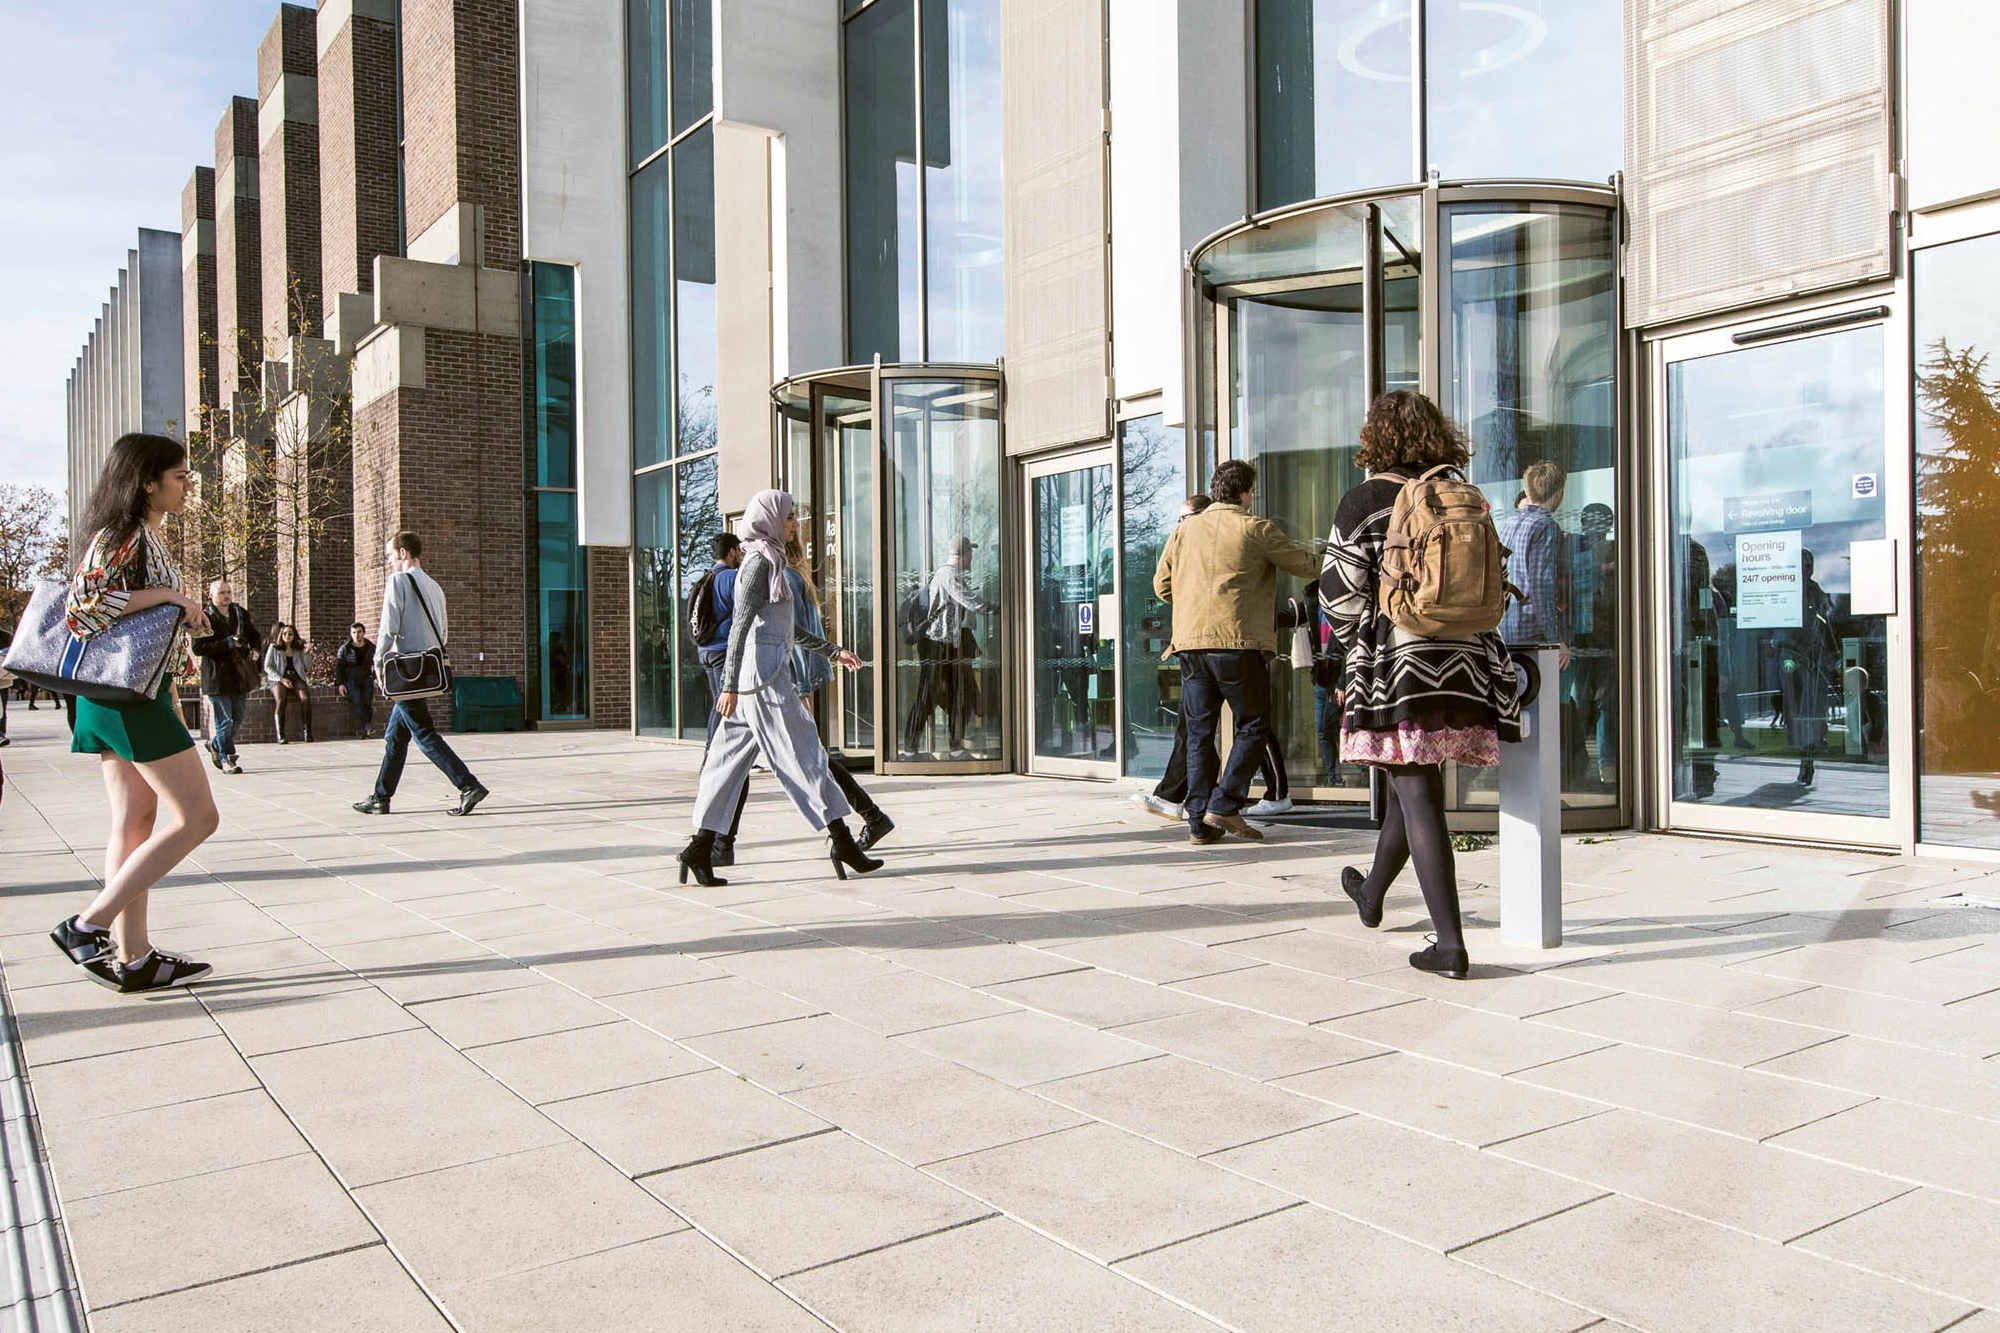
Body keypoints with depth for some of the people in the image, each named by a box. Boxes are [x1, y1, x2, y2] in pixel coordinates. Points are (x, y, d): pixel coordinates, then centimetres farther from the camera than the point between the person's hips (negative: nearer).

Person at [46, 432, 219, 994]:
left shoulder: (149, 538, 17)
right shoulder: (121, 536, -12)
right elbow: (82, 609, -23)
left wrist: (169, 696, 20)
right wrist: (167, 594, -21)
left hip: (138, 692, 10)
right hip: (128, 695, -10)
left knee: (134, 824, 8)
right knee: (197, 817, -9)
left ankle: (131, 957, 10)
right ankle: (88, 925, -5)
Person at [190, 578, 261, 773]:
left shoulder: (241, 614, 11)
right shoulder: (204, 617, -7)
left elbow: (255, 636, 22)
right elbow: (198, 647, -14)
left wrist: (254, 649, 1)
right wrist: (227, 644, -20)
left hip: (241, 674, 6)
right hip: (218, 676, -6)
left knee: (237, 718, 12)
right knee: (224, 721, -5)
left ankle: (215, 744, 35)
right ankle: (226, 758, 4)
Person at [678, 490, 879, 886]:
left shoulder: (769, 561, 21)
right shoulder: (760, 562, -9)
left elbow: (789, 627, 28)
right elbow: (740, 624, -16)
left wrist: (832, 650, 31)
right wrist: (730, 685, -20)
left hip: (754, 677, 10)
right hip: (764, 675, -10)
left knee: (729, 759, 6)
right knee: (803, 754, -5)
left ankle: (700, 846, 5)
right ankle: (841, 840, 0)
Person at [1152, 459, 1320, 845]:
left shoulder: (1185, 529, 11)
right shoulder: (1256, 530, -1)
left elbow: (1162, 585, 13)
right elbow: (1308, 567, 7)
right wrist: (1323, 557, 30)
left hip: (1190, 643, 5)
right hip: (1238, 643, -5)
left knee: (1199, 733, 9)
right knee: (1253, 727, 8)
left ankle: (1200, 822, 8)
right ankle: (1224, 806, -2)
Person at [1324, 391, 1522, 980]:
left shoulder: (1365, 500, -4)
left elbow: (1340, 590, -7)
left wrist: (1356, 651, 10)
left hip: (1397, 666, -6)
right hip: (1463, 663, 6)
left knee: (1417, 794, -4)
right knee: (1412, 783, 20)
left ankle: (1449, 942, -9)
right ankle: (1372, 894, 42)